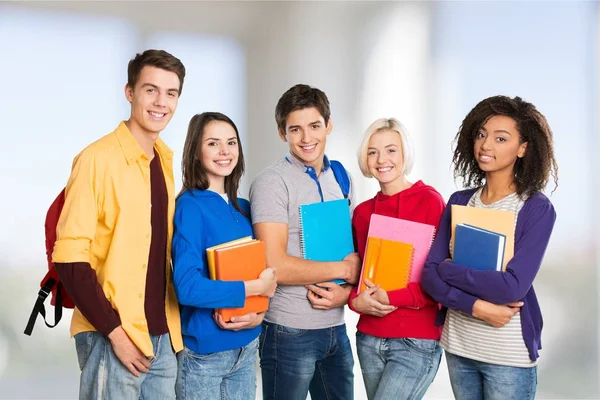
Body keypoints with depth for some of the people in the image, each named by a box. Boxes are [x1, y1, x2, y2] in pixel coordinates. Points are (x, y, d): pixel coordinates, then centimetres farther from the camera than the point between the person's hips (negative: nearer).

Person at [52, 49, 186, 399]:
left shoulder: (165, 160, 9)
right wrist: (114, 331, -16)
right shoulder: (98, 158, -13)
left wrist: (171, 324, 8)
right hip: (113, 335, -7)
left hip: (163, 334, 7)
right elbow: (70, 257, -15)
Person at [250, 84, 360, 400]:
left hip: (336, 327, 6)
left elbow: (352, 248, 14)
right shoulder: (272, 182, -11)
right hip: (290, 331, -6)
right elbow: (274, 265, -18)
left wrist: (346, 291, -7)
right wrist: (344, 270, -10)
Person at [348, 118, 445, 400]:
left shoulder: (429, 200, -7)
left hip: (417, 341, -5)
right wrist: (355, 300, -5)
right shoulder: (362, 211, 9)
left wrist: (393, 297, -17)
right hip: (369, 338, 5)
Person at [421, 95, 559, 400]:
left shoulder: (537, 208, -11)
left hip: (509, 354, -4)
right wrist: (477, 306, -19)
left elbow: (513, 287, -21)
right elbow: (429, 275, -4)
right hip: (457, 345, 4)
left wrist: (448, 270, -10)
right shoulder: (459, 202, 3)